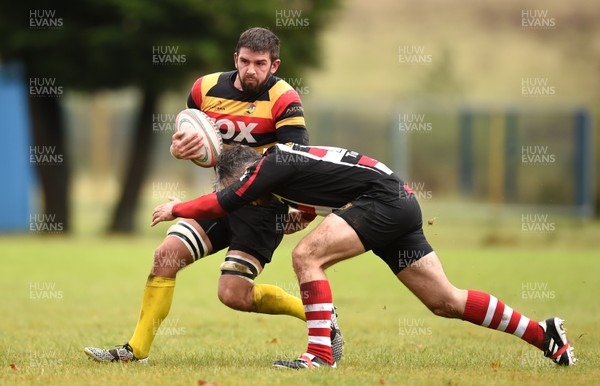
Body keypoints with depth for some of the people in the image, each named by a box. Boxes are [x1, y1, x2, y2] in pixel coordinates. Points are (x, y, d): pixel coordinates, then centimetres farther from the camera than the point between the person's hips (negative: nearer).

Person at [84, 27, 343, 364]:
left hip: (264, 205, -6)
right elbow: (185, 141, 11)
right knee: (166, 255, -9)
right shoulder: (207, 89, 0)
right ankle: (137, 349, 1)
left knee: (234, 295, -14)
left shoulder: (283, 99, -15)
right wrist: (180, 147, -12)